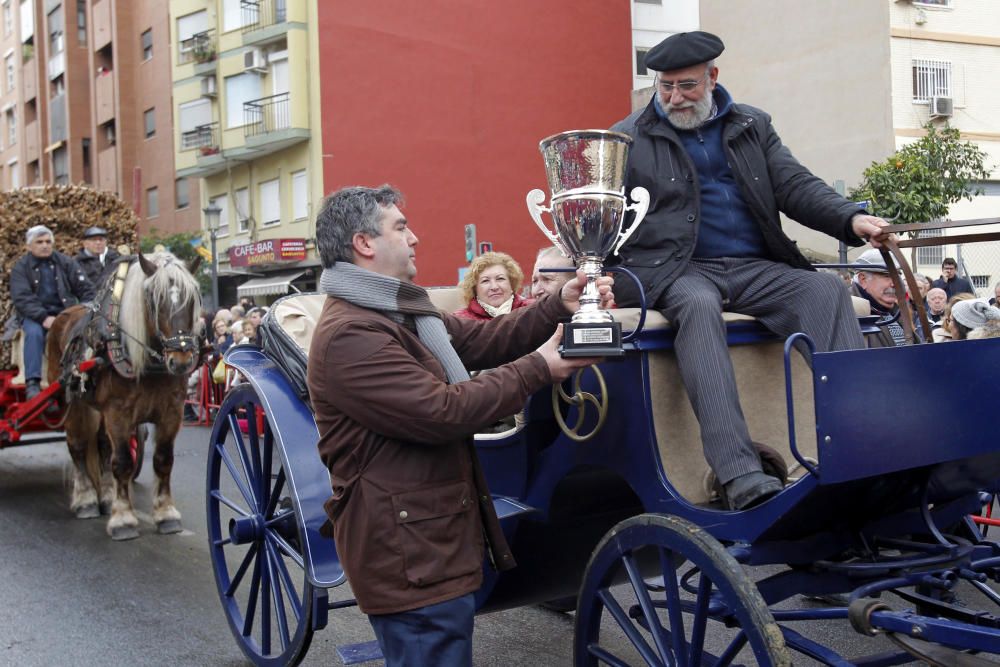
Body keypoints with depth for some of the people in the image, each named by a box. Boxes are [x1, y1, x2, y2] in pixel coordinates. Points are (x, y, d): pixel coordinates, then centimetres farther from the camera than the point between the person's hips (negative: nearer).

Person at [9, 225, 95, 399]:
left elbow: (85, 289, 8)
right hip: (35, 314, -1)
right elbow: (22, 298, -10)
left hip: (65, 311, 1)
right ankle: (32, 383, -34)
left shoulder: (66, 262, 9)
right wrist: (43, 317, -25)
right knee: (34, 332, -34)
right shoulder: (20, 268, 3)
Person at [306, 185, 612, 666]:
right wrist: (538, 369, -17)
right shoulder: (349, 336, -21)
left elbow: (481, 340, 9)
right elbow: (441, 412, -26)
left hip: (434, 543, 11)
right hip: (409, 557, -11)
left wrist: (559, 307, -4)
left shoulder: (403, 313, 15)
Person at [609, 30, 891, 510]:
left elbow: (796, 187, 11)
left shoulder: (752, 126, 19)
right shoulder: (629, 137, 10)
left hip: (754, 268, 4)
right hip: (677, 272, -4)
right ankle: (740, 477, -48)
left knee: (826, 289, -24)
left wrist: (851, 219, -8)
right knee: (699, 304, -38)